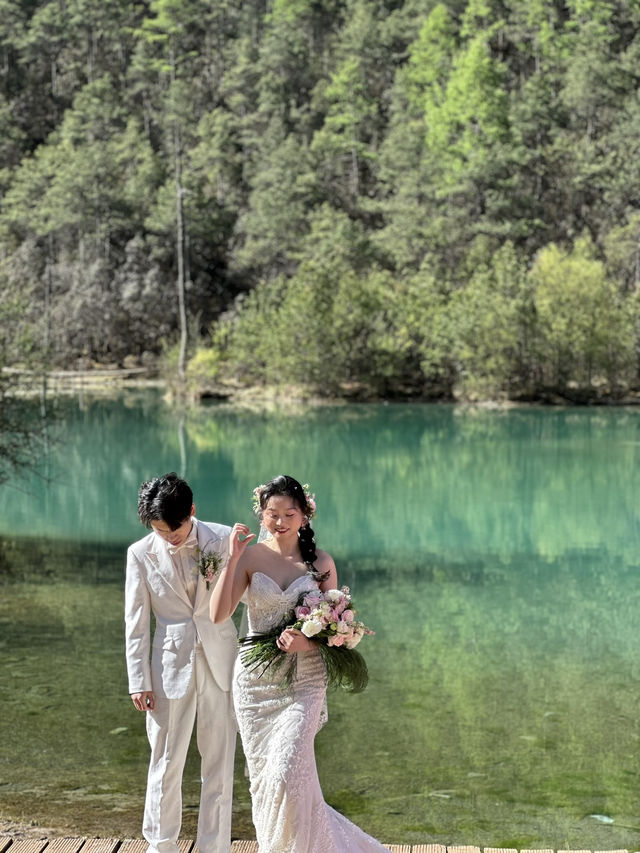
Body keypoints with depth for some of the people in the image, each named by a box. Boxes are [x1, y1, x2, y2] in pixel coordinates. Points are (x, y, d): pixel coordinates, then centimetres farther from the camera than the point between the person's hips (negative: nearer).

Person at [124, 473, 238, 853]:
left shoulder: (222, 539, -3)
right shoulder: (141, 554, -3)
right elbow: (136, 623, 1)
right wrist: (139, 681, 0)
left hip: (221, 662, 1)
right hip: (172, 665, -1)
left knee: (219, 763, 7)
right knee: (166, 764, 5)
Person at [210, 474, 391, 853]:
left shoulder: (321, 562, 0)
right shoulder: (251, 558, -1)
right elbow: (218, 615, -12)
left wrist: (309, 643, -16)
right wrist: (233, 558, -19)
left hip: (304, 682, -1)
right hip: (256, 679, 1)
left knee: (288, 773, -14)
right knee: (262, 775, 7)